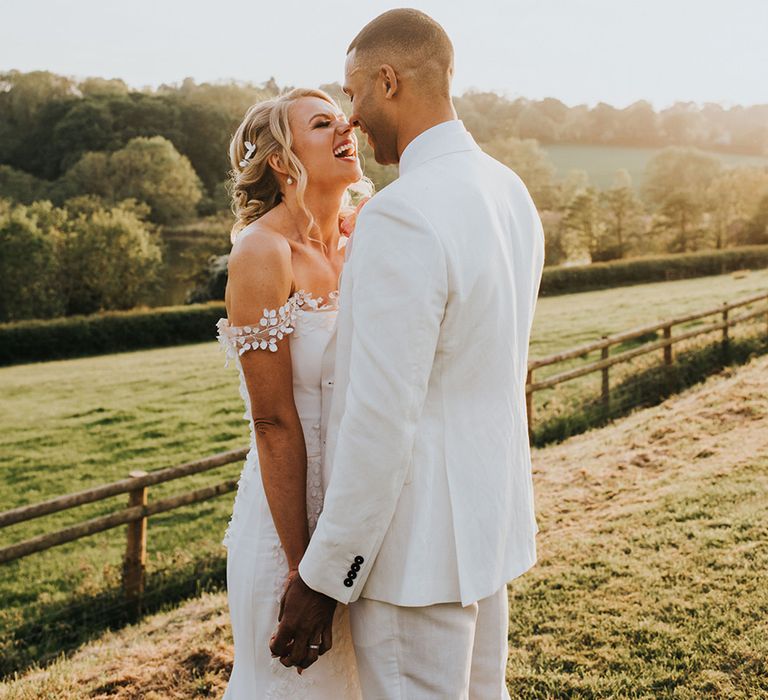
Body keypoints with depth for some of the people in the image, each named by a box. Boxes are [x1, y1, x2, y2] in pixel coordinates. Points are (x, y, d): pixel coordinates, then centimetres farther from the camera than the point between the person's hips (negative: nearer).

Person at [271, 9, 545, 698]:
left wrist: (322, 577, -16)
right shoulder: (509, 190, 5)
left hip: (417, 542, -9)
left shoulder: (401, 216, -24)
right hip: (490, 519, 9)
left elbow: (381, 422, -24)